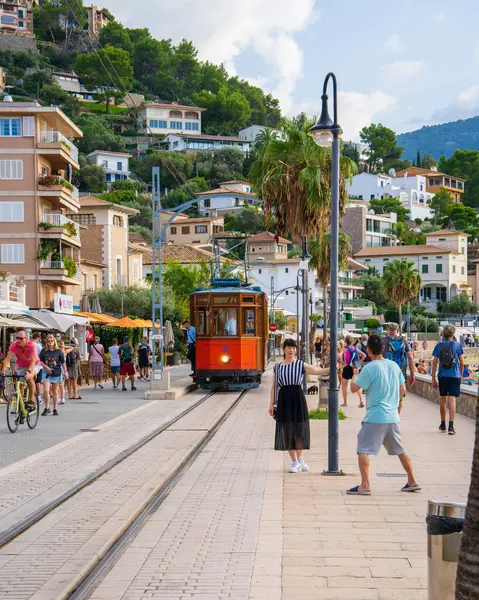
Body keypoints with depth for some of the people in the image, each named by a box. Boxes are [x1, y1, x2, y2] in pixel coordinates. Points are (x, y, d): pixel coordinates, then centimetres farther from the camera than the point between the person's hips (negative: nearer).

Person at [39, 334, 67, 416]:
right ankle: (47, 408, 0)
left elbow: (63, 362, 6)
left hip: (56, 373, 0)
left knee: (55, 391, 7)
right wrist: (46, 367, -12)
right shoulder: (44, 351, 2)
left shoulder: (58, 351, 1)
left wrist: (65, 371, 3)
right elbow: (40, 361, 2)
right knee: (46, 390, -12)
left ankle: (55, 409, 15)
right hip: (47, 372, 0)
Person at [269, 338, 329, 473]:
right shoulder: (277, 367, 9)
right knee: (287, 431, 2)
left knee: (299, 430, 3)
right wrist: (271, 404, 7)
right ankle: (295, 462, 12)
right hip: (284, 400, 2)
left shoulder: (301, 365, 2)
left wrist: (331, 369, -29)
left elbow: (317, 371, -13)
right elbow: (274, 387, 11)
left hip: (298, 399, -1)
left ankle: (299, 459, 24)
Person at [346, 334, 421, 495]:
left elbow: (354, 388, -8)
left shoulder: (369, 368, -12)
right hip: (393, 416, 7)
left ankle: (365, 485, -13)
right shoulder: (394, 365, 8)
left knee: (363, 449, -4)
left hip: (375, 416, -7)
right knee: (400, 450, 18)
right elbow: (403, 389, 13)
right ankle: (412, 482, 25)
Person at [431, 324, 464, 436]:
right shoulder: (457, 345, -1)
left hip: (442, 376, 2)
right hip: (454, 375, -2)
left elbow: (434, 363, 1)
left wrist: (433, 379, 7)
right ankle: (451, 426, -13)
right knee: (452, 399, -5)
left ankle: (443, 424, 24)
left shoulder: (438, 346, 2)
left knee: (442, 399, 14)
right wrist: (461, 375, 15)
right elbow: (462, 363, 1)